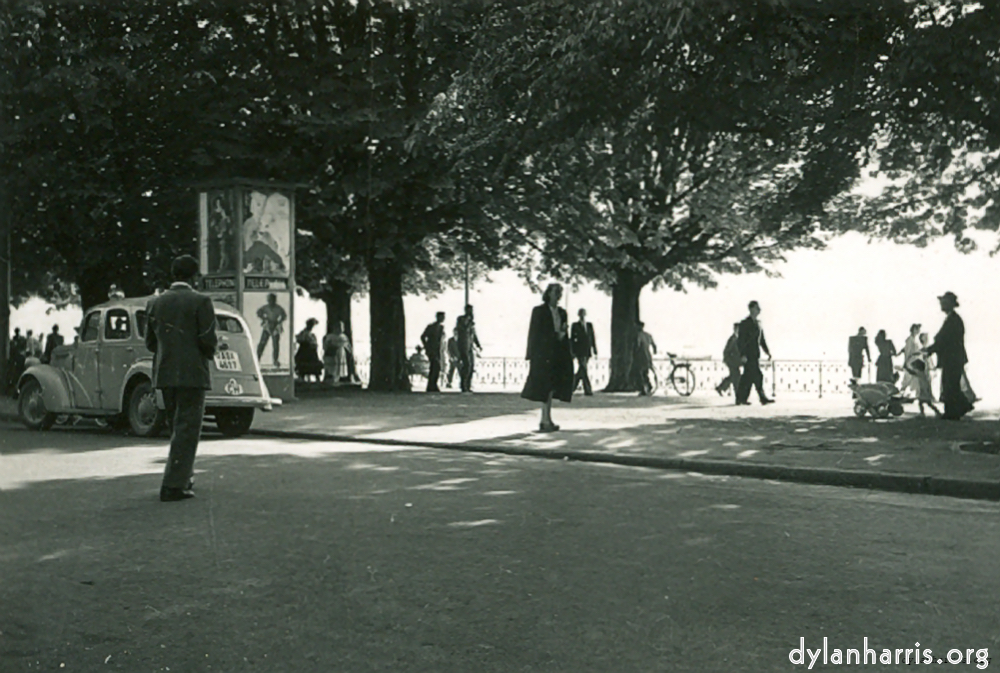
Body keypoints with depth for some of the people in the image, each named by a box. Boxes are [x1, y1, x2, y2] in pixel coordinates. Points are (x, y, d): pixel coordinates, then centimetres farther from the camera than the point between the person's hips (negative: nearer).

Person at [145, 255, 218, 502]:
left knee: (178, 427, 19)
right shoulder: (200, 301, -9)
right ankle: (173, 485, -6)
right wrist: (208, 352, 8)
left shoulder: (155, 303, 7)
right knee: (187, 429, -2)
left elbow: (150, 342, 9)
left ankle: (182, 477, 28)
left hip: (164, 374, 6)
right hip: (192, 373, -6)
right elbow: (208, 340, -13)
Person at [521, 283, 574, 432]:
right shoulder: (539, 311, -1)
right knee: (546, 387, -7)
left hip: (558, 354, 6)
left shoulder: (562, 312, 15)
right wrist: (531, 354, -9)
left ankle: (545, 421, 11)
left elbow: (565, 335, 16)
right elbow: (533, 333, -3)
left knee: (552, 387, 6)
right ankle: (546, 420, -4)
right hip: (543, 354, -6)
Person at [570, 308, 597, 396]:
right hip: (580, 351, -5)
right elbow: (572, 339, 2)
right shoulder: (575, 325, 2)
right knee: (583, 370, -11)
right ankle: (588, 390, -12)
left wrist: (595, 351, 6)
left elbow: (592, 338, 12)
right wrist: (572, 352, -3)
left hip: (587, 351, 5)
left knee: (581, 371, 7)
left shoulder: (589, 325, 13)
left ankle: (572, 387, 21)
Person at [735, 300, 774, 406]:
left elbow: (762, 339, 20)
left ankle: (741, 399, 12)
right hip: (748, 354, -9)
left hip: (755, 354, 9)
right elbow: (741, 340, -14)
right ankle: (763, 398, -10)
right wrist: (743, 355, -20)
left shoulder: (757, 323, 16)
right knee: (757, 376, -11)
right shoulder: (745, 323, -10)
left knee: (748, 377, 8)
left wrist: (767, 351, 12)